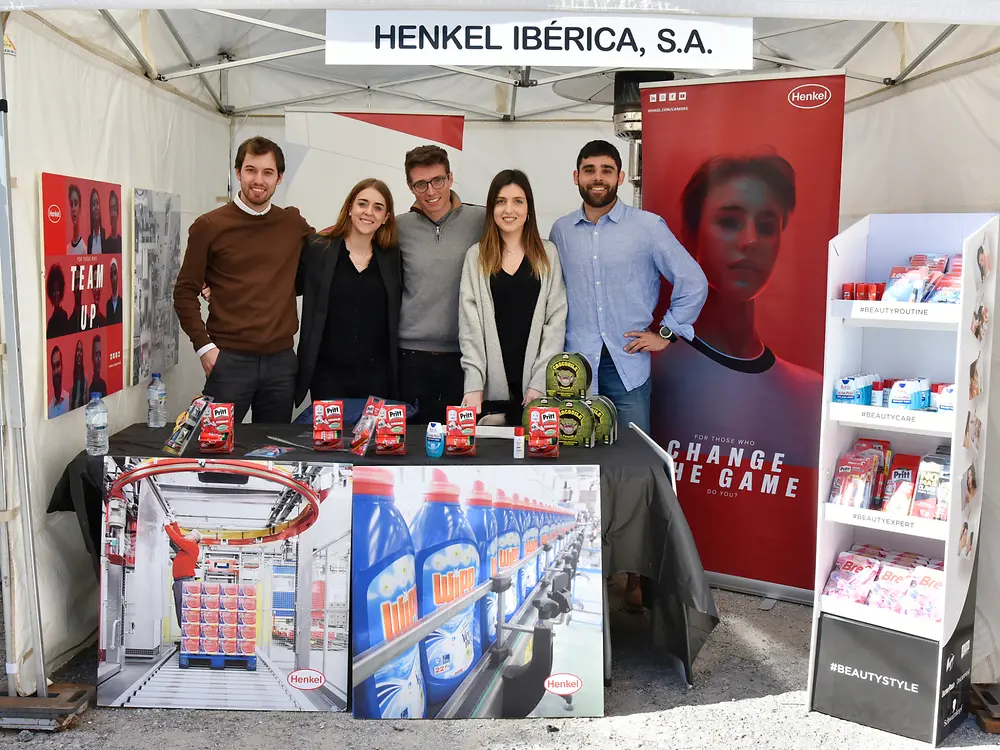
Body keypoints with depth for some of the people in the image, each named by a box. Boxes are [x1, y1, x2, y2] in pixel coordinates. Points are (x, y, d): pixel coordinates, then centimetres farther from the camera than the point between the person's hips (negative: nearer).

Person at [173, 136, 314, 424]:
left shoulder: (293, 224, 7)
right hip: (228, 359, -3)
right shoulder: (209, 226, 0)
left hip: (281, 359, 3)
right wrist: (204, 345, -7)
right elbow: (185, 292, 2)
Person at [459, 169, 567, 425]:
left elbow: (556, 320, 1)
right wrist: (473, 384, -10)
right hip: (492, 385, 0)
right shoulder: (476, 256, 6)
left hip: (537, 386, 0)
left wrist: (540, 382, -8)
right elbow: (469, 325, 1)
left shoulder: (547, 254, 6)